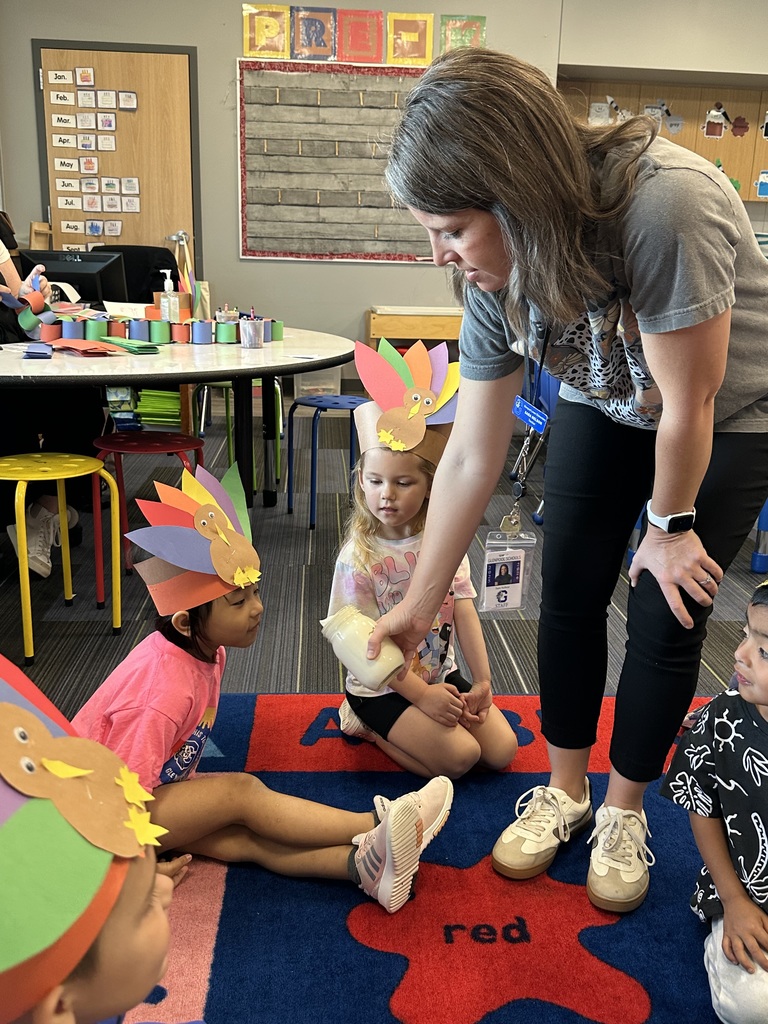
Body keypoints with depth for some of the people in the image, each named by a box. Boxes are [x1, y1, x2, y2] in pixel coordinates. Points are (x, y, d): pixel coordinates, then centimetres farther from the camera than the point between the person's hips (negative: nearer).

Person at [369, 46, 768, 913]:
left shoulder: (663, 208, -40)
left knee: (665, 620, -3)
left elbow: (689, 405, -28)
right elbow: (470, 457, -15)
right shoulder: (494, 274, -20)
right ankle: (564, 792, 23)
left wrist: (670, 525, -12)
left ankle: (623, 812, 22)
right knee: (569, 594, 1)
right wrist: (418, 606, -10)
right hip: (603, 406, 4)